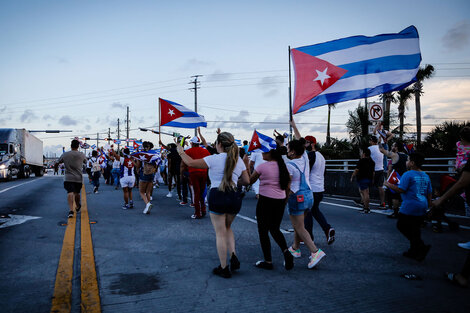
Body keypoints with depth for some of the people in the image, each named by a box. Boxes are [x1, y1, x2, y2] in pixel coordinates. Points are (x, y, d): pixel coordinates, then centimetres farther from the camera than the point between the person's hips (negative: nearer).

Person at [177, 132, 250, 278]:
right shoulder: (239, 160, 7)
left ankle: (224, 269, 15)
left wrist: (181, 151, 16)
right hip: (234, 197, 5)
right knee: (227, 228, 27)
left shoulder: (214, 159, -7)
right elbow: (247, 181, 12)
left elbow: (191, 163, -1)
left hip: (217, 196, -5)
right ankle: (233, 256, 11)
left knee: (220, 233, 6)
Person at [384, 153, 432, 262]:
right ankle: (414, 252, 21)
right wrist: (429, 205, 25)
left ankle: (421, 247, -7)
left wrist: (388, 185, -4)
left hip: (410, 207, -8)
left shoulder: (408, 175, -13)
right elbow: (429, 193, 16)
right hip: (422, 208, 8)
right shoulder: (426, 176, 11)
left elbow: (400, 190, -18)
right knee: (415, 229, 15)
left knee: (402, 226, 1)